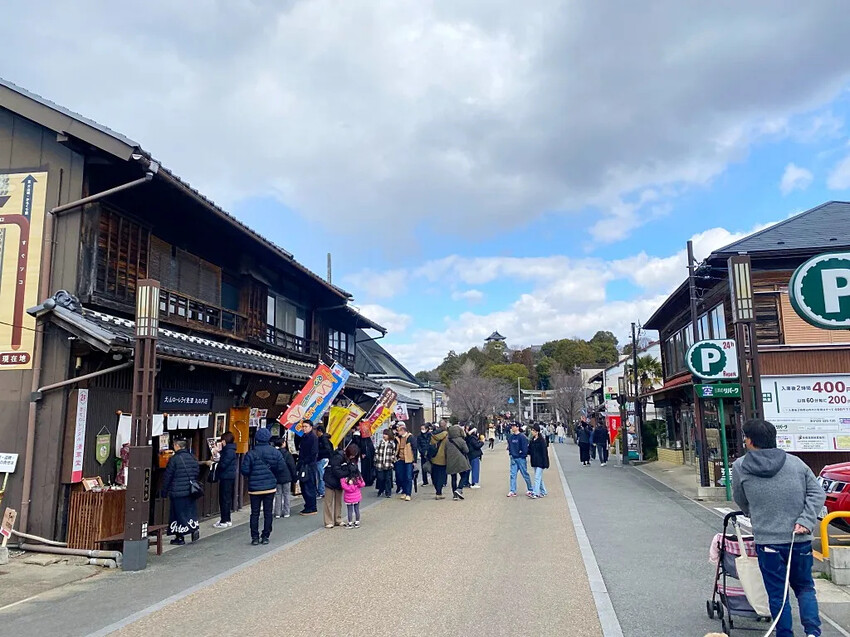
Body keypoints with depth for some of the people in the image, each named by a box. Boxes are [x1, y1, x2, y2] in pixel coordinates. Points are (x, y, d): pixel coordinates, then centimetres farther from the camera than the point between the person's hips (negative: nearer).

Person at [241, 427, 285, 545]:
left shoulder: (251, 454, -11)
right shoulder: (276, 452, -3)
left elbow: (244, 470, -11)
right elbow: (280, 468, 0)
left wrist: (252, 477, 10)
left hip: (255, 488, -2)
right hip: (270, 487, 2)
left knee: (255, 513, 8)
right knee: (268, 512, 9)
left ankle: (255, 537, 9)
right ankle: (265, 537, 13)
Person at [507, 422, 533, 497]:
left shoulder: (522, 437, -13)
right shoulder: (510, 437, 7)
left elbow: (525, 447, -14)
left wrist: (522, 454, -11)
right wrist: (510, 452, 6)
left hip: (521, 458, -6)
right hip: (513, 458, 6)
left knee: (525, 474, 5)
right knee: (513, 475, 1)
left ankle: (530, 489, 21)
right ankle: (512, 491, 4)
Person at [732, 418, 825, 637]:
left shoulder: (740, 467, -4)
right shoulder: (795, 462, 2)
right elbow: (817, 493, -3)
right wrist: (805, 521, -8)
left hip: (767, 543, -3)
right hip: (800, 540, 3)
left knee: (777, 595, 9)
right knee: (805, 588, 20)